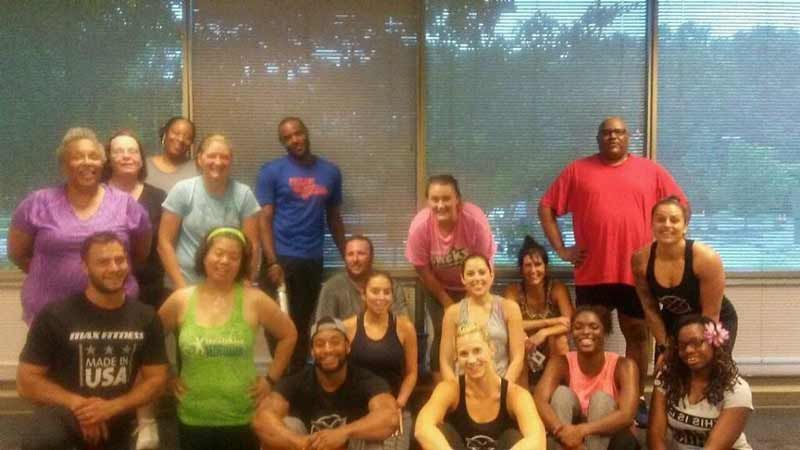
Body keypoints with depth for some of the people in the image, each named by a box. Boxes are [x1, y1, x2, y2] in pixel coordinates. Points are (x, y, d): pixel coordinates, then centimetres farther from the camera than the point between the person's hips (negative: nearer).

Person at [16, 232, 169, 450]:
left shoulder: (146, 318, -5)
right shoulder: (55, 316, -15)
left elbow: (156, 379, -3)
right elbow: (26, 381, -12)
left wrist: (112, 407, -19)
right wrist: (76, 403, -26)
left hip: (116, 424, 4)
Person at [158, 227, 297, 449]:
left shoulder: (254, 300, -5)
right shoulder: (180, 300, -1)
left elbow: (289, 335, 6)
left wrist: (271, 379, 4)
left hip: (242, 421, -1)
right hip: (193, 421, 1)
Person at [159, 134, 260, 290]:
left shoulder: (243, 194, -3)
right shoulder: (182, 190, -5)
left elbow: (252, 245, -1)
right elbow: (165, 242, -5)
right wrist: (181, 286, -10)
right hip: (187, 285, -1)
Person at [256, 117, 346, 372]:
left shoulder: (330, 172, 9)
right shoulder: (272, 171, -2)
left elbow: (334, 218, 15)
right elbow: (264, 219, -7)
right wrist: (272, 262, -16)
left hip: (313, 260, 3)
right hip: (281, 258, -3)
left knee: (303, 325, 11)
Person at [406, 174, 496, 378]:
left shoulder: (476, 220, -33)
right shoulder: (419, 226, -29)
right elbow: (423, 270, -15)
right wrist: (446, 301, -9)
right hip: (439, 288, 1)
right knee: (443, 333, -5)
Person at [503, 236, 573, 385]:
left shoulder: (557, 288, -13)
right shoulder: (513, 290, -12)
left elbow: (569, 323, -23)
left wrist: (543, 333, -40)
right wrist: (550, 321, -28)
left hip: (553, 356, 0)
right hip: (526, 359, 0)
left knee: (559, 339, -30)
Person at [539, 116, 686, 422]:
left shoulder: (650, 171, 6)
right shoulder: (577, 170, 5)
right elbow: (546, 207, 6)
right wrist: (561, 249, 0)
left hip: (637, 272, 1)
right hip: (591, 272, 0)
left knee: (637, 335, 9)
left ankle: (636, 400, 21)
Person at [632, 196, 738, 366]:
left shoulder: (706, 258, -31)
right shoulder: (641, 259, -22)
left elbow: (711, 315, -22)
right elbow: (650, 309, -9)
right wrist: (664, 347, -9)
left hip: (717, 322, -3)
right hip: (673, 322, 3)